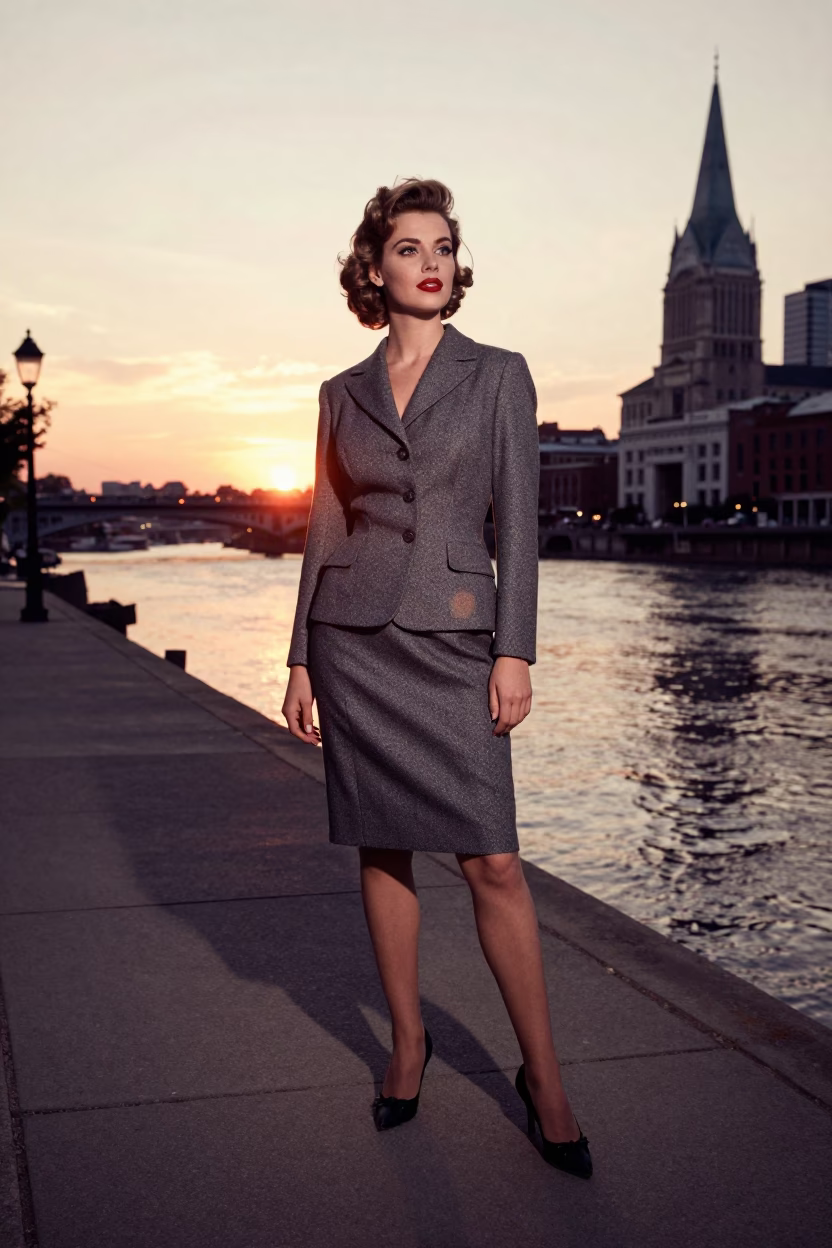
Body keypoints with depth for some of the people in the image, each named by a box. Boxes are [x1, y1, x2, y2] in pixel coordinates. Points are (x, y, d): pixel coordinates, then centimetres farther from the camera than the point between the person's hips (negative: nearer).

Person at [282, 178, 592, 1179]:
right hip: (355, 637, 3)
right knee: (382, 850, 8)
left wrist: (515, 652, -10)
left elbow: (517, 520, -2)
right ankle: (407, 1043, 25)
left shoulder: (497, 375, 3)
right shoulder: (343, 394, 10)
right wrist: (300, 659, 6)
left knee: (490, 861, -6)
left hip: (454, 636, -2)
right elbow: (324, 529, 10)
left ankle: (542, 1074, 8)